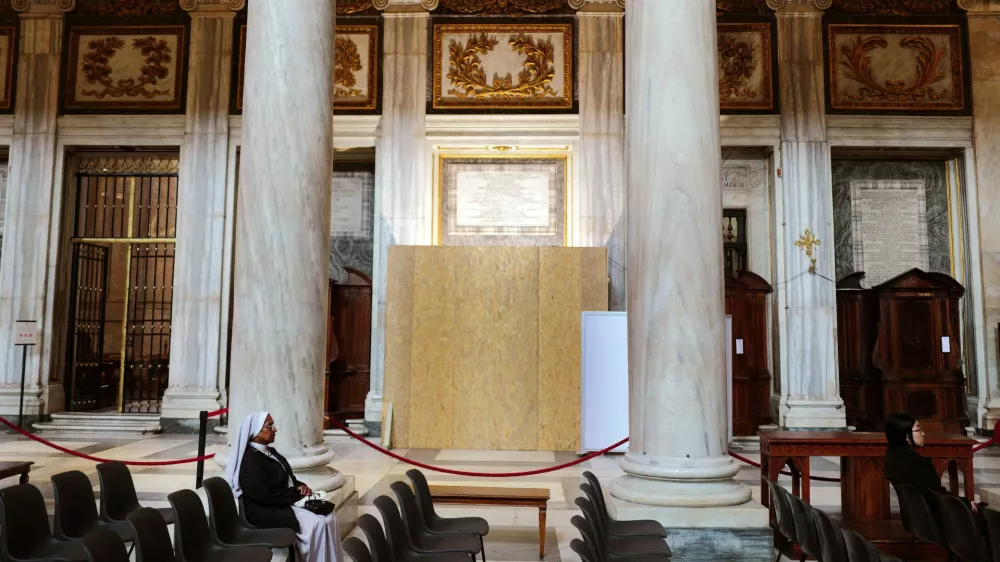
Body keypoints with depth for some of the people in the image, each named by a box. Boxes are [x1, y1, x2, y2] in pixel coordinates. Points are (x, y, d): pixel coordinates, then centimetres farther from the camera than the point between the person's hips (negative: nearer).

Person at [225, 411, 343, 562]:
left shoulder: (270, 452, 12)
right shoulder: (250, 460, -18)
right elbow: (264, 495, -24)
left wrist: (300, 486, -2)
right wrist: (297, 494, -17)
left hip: (284, 502, 9)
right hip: (265, 512, -9)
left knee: (329, 515, -6)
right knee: (317, 523, -24)